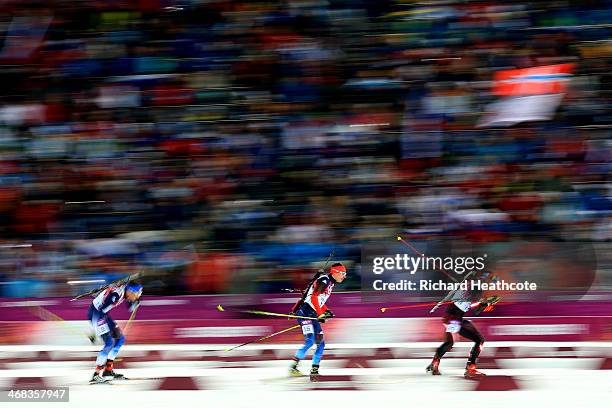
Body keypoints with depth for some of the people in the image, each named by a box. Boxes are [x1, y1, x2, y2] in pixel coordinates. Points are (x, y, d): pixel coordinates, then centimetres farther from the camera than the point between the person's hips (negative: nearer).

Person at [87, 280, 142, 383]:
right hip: (95, 313, -10)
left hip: (102, 313, 10)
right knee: (109, 343, -17)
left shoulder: (125, 291, -3)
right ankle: (97, 374, -12)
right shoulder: (116, 294, -29)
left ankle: (108, 370, 13)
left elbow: (131, 308, 13)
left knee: (120, 338, 10)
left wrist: (136, 301, -9)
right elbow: (101, 313, -28)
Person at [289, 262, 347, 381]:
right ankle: (293, 367, -15)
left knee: (321, 343, 4)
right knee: (310, 341, -21)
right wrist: (320, 314, -25)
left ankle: (314, 371, 8)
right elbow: (314, 297, -23)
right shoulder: (324, 280, -12)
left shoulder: (331, 283, 18)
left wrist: (326, 311, 12)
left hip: (313, 316, 10)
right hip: (304, 312, -10)